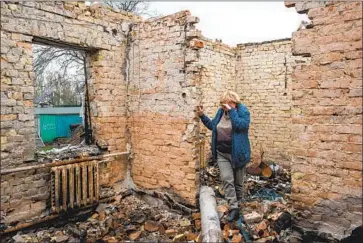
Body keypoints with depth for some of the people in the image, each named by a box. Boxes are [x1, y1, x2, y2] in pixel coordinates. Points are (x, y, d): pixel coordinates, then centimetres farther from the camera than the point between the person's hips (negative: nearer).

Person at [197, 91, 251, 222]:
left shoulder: (243, 111, -10)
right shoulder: (221, 111, 5)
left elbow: (242, 125, -28)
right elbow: (212, 125, 18)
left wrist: (231, 111, -27)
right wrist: (202, 116, 7)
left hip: (238, 153, -3)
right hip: (222, 153, 4)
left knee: (238, 181, 10)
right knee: (227, 179, -9)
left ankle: (237, 205, 30)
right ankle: (233, 208, -5)